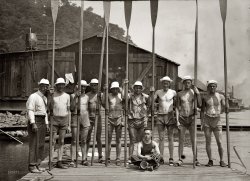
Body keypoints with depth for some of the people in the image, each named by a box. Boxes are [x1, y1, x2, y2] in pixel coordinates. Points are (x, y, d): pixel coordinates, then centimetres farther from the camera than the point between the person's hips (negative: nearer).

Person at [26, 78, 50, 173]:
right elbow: (30, 110, -15)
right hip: (35, 121, -8)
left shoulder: (44, 98, 17)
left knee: (41, 144, 9)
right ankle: (32, 166, -2)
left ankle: (37, 165, 16)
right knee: (34, 144, -7)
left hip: (42, 122, 9)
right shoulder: (33, 96, -9)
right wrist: (33, 123, -22)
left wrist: (46, 124, 16)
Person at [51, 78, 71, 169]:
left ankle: (59, 162, 9)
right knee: (53, 141, -5)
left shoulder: (67, 96, 9)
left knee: (61, 142, 5)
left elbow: (68, 111, 11)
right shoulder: (52, 95, 0)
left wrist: (69, 125, 8)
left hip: (64, 120, 3)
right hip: (54, 119, -3)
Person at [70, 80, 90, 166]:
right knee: (74, 140, -4)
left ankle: (84, 159, 9)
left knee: (84, 141, 5)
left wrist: (88, 119, 12)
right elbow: (71, 107, -8)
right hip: (75, 118, -3)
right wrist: (75, 97, -15)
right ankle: (72, 160, -3)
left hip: (85, 118, 3)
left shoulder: (86, 97, 13)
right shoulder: (73, 96, 3)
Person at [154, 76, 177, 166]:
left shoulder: (173, 92, 4)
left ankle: (171, 158, 5)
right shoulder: (158, 92, 5)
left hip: (170, 116, 0)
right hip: (160, 116, 1)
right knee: (161, 138, 2)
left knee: (170, 138, 0)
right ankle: (161, 158, 6)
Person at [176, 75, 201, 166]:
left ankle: (196, 159, 5)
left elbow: (199, 105, -6)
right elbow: (177, 108, 4)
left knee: (193, 140, 0)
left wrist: (198, 94, -14)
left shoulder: (194, 93, 2)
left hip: (191, 118, 0)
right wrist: (177, 120, -3)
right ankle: (180, 159, 10)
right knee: (181, 140, 2)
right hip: (182, 118, 0)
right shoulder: (179, 94, 3)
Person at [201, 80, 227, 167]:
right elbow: (202, 111, 6)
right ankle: (210, 161, 10)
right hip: (207, 120, 0)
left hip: (217, 120, 0)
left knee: (219, 142, -4)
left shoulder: (221, 96, 2)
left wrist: (225, 107, -19)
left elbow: (223, 109, 3)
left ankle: (221, 161, 9)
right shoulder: (205, 97, 3)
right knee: (208, 141, 1)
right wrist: (202, 122, 0)